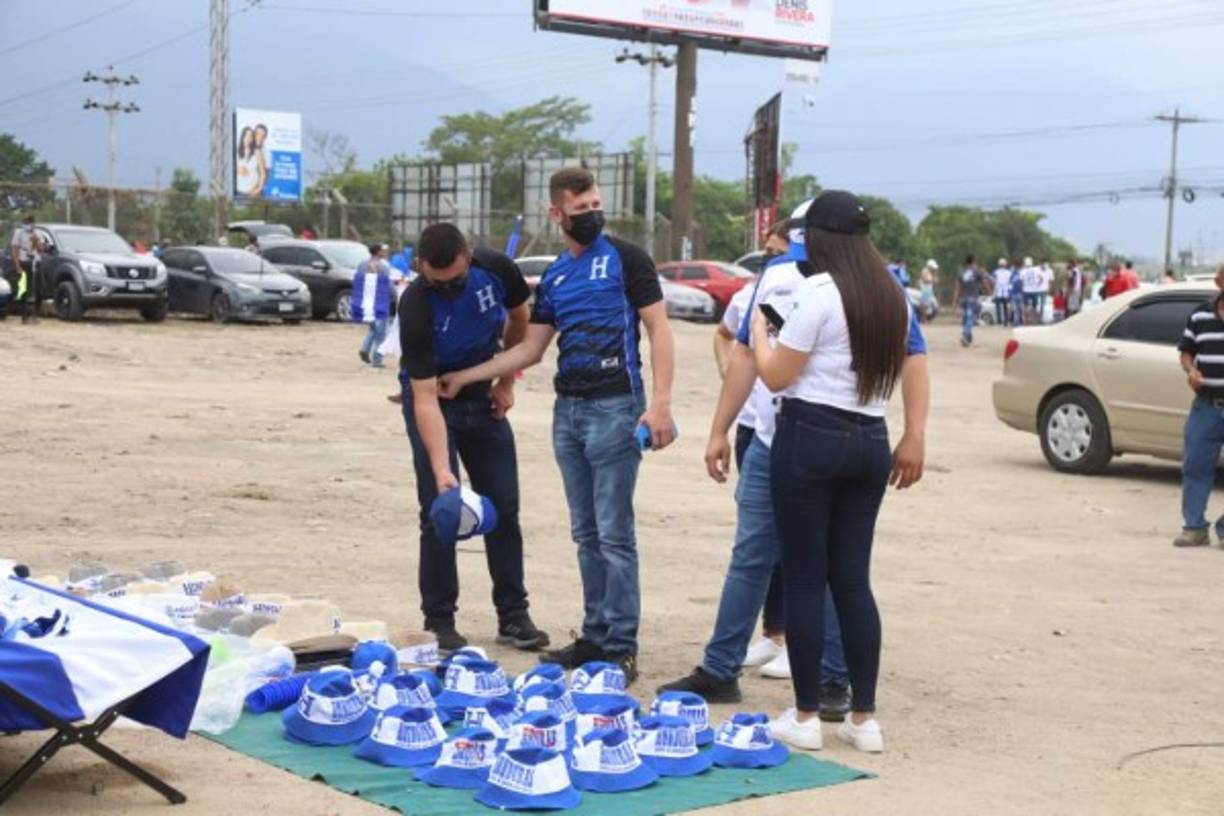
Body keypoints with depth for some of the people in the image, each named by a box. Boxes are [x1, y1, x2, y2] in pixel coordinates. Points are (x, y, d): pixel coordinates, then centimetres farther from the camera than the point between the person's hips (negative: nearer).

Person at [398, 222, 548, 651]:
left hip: (482, 397, 4)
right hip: (433, 402, -4)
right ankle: (439, 621, 2)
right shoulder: (415, 306, -32)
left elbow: (518, 318, 4)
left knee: (504, 507, 5)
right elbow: (425, 399, -32)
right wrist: (441, 470, -39)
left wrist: (507, 382, 4)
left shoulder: (496, 270, -21)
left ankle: (513, 615, 13)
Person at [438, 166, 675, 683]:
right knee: (586, 534, 10)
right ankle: (594, 636, 18)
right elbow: (530, 350, 19)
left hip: (614, 406, -6)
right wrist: (464, 377, 16)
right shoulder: (554, 278, 16)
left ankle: (621, 648, -2)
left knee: (614, 534, -6)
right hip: (568, 409, 6)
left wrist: (660, 402, -17)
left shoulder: (625, 260, -2)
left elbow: (659, 330, -7)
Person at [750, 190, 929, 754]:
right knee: (853, 580, 10)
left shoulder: (817, 291, -10)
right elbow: (913, 369, 12)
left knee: (805, 580, 1)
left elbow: (777, 376, -8)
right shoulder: (893, 298, 11)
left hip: (809, 436, -6)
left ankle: (805, 717, 6)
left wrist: (759, 332, 9)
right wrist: (914, 439, 14)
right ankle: (864, 717, 11)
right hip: (869, 441, 6)